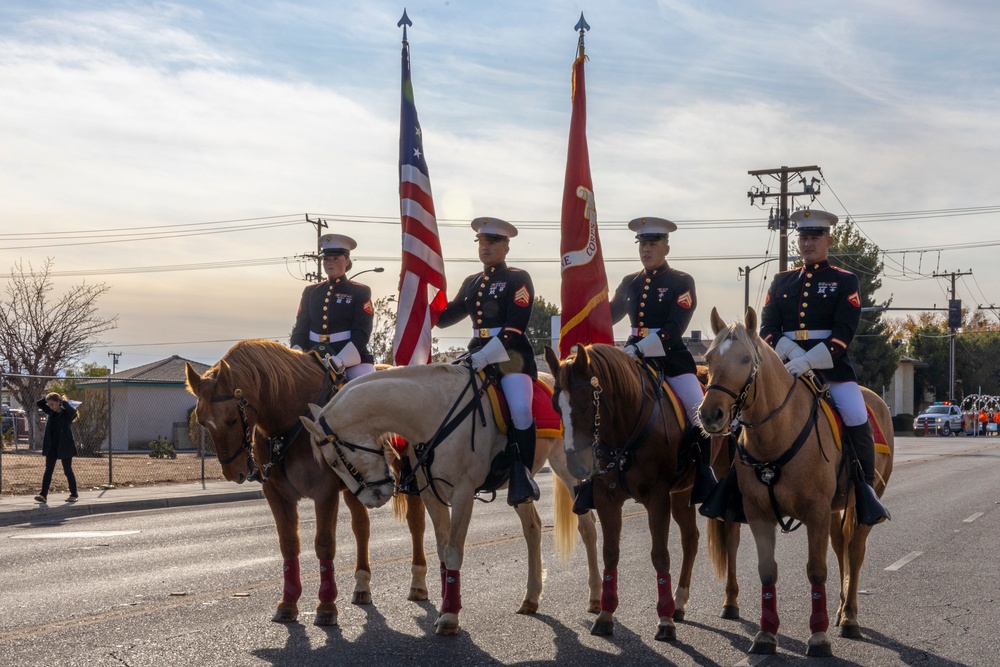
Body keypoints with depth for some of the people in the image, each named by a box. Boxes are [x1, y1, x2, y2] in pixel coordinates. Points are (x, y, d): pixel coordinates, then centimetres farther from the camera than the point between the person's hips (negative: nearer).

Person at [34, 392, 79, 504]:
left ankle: (74, 494, 14)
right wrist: (48, 398, 2)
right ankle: (43, 495, -7)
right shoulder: (50, 412, 8)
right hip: (52, 446, 5)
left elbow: (72, 411, -32)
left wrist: (64, 402, -18)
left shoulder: (67, 413, -9)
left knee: (68, 470, 3)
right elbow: (39, 403, 13)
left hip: (64, 446, -5)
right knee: (48, 470, -2)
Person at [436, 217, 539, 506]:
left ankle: (521, 478, -18)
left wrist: (487, 354, -23)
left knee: (520, 409, -29)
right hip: (477, 355, 7)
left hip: (511, 355, -7)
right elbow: (445, 317, 20)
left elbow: (515, 327, -12)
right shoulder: (471, 282, 20)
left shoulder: (518, 279, 0)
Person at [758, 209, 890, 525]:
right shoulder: (781, 281, 15)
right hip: (787, 364, 3)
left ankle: (865, 488, -1)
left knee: (858, 420, -20)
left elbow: (844, 333, -7)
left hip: (831, 364, -3)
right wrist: (794, 356, -12)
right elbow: (768, 328, 6)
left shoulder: (846, 281, 6)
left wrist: (809, 361, -20)